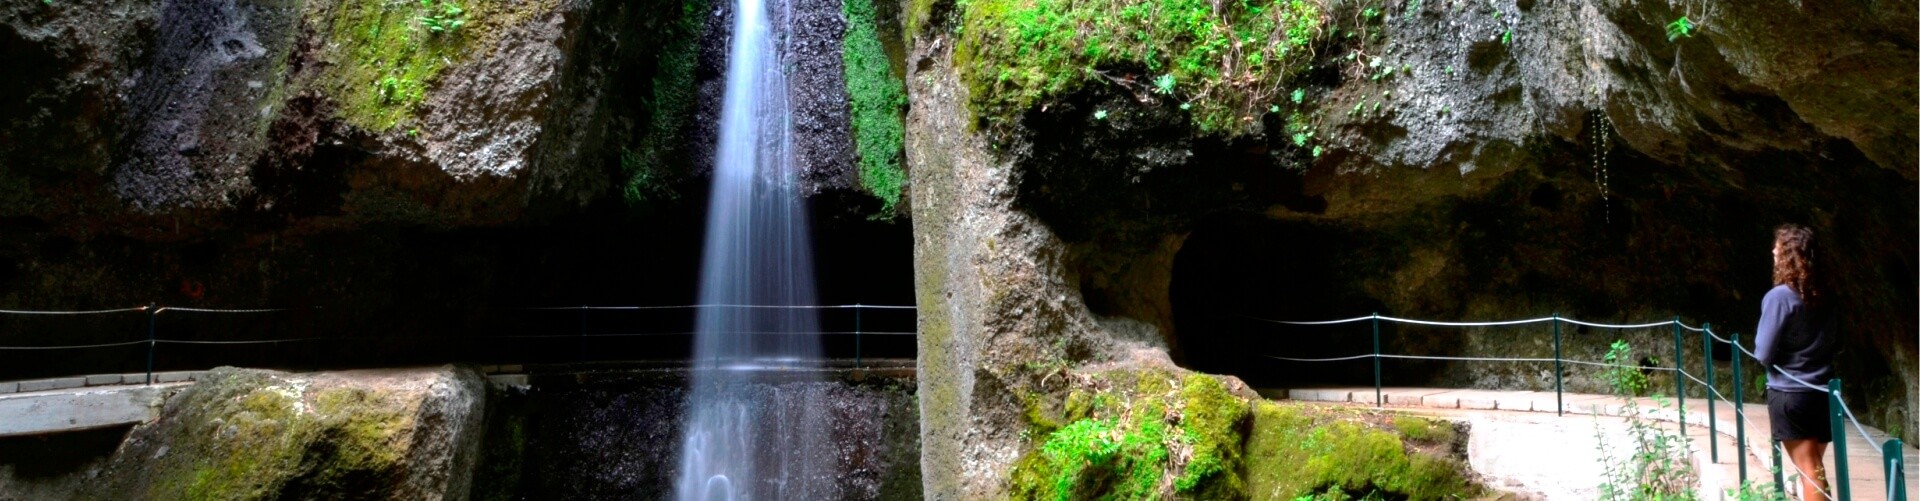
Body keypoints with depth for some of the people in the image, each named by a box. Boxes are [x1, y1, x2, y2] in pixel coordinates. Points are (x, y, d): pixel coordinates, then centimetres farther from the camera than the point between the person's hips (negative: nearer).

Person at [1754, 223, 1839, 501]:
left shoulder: (1779, 296, -16)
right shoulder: (1824, 295, 4)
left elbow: (1764, 354, -12)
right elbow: (1836, 343, 18)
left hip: (1789, 394, -6)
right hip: (1822, 391, 6)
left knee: (1809, 471, -2)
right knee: (1815, 467, 17)